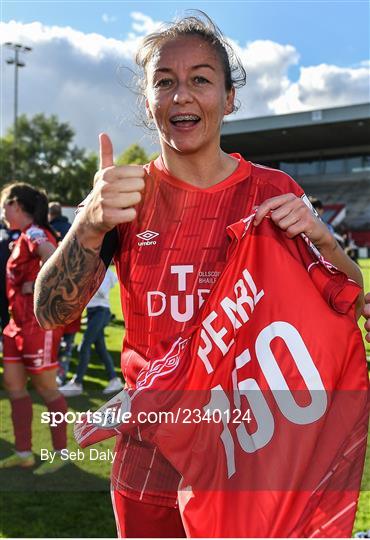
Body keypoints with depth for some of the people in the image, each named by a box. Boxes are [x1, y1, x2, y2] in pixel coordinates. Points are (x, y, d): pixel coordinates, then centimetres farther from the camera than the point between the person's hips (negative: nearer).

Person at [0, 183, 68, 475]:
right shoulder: (25, 237, 14)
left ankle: (61, 453, 15)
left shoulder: (34, 233, -14)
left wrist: (37, 288, -20)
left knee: (46, 387, 0)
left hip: (40, 321, -10)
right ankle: (24, 453, 22)